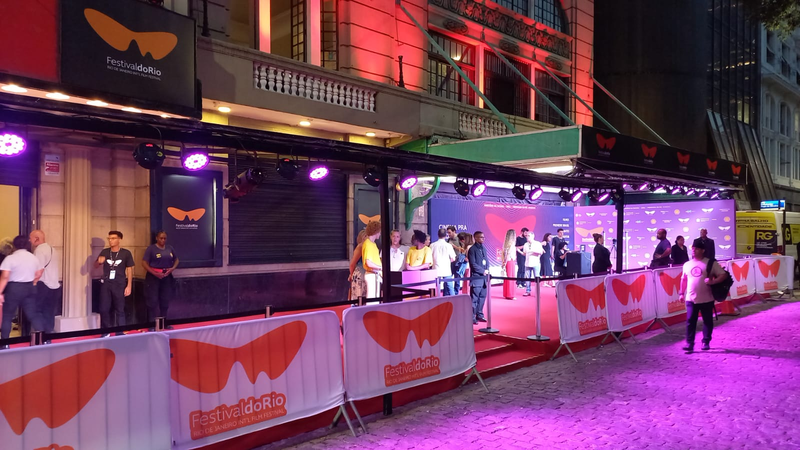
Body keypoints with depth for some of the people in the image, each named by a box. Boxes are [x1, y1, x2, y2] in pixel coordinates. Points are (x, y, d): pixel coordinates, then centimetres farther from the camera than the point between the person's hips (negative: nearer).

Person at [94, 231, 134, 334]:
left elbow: (129, 270, 0)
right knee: (104, 309, 5)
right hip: (106, 284, 3)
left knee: (119, 310, 2)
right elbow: (95, 266, 12)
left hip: (119, 285, -3)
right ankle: (106, 332, 19)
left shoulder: (126, 253, -3)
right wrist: (99, 261, -13)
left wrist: (129, 286, -5)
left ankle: (120, 333, 9)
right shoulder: (104, 252, 4)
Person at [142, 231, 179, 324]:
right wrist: (155, 273, -20)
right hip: (153, 277, -5)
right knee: (153, 301, -3)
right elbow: (144, 263, -11)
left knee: (165, 300, 11)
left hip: (167, 277, 5)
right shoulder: (151, 248, -6)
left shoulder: (170, 248, 7)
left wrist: (172, 268, -3)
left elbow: (176, 259, 17)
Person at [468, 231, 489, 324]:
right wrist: (483, 271, -13)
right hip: (476, 277, -7)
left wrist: (487, 270, 0)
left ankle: (479, 315, 21)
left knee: (482, 297, 11)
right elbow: (473, 264, -14)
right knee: (474, 298, -5)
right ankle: (472, 317, -1)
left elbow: (486, 261, 17)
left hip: (483, 277, 8)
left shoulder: (483, 248, 15)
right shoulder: (472, 249, -8)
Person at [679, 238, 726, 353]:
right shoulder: (687, 265, 8)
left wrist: (713, 281, -22)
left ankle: (706, 342, 23)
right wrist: (681, 293, 15)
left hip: (706, 299, -3)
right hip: (691, 299, 3)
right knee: (690, 321, -1)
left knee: (707, 321, 10)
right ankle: (689, 344, 1)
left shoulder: (710, 263, -5)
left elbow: (723, 275, -7)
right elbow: (684, 279, 17)